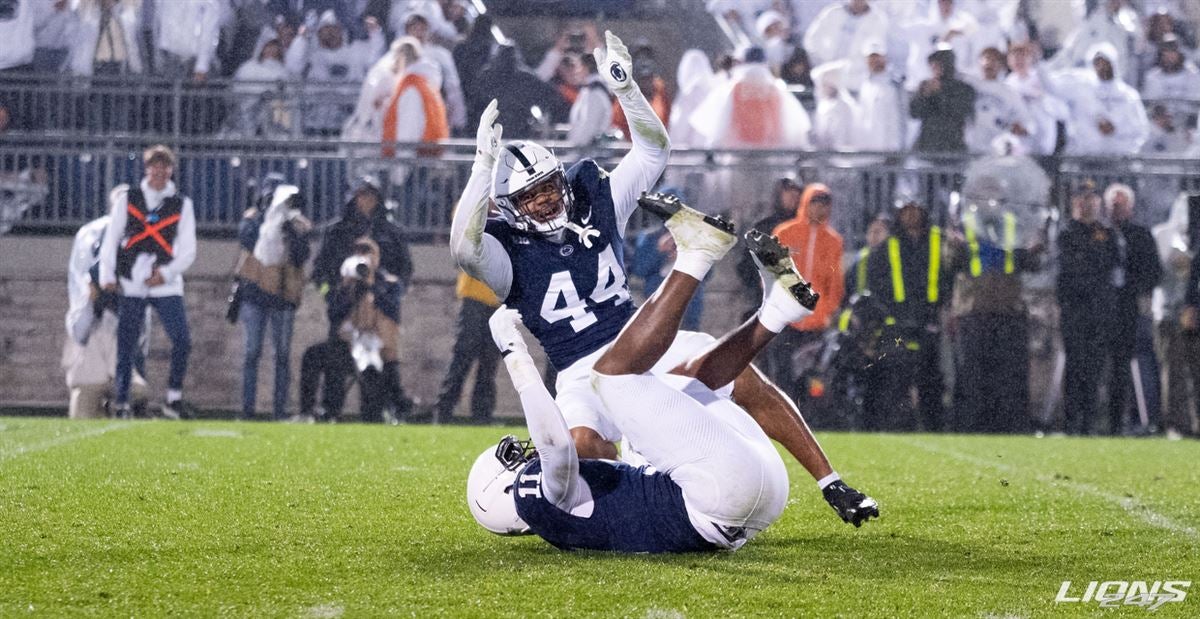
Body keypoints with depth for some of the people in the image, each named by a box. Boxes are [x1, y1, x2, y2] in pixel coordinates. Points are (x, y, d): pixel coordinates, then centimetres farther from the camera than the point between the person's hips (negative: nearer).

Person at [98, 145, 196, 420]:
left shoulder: (182, 204, 8)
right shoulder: (127, 198, 8)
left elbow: (188, 250, 6)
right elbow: (111, 239, 8)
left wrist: (167, 273, -8)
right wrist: (107, 275, 0)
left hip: (166, 284, 1)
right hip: (131, 284, -1)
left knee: (182, 341, -10)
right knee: (126, 347, -2)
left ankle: (174, 399, 2)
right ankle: (121, 405, 4)